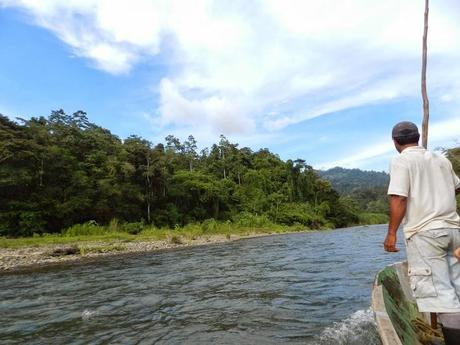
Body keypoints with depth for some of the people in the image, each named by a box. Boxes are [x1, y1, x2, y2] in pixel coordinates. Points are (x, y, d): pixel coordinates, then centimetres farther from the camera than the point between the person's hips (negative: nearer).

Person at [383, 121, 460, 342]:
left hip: (424, 232, -7)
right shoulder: (441, 160, 14)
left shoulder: (401, 161, -6)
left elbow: (399, 199, -16)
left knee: (438, 290, -4)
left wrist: (391, 233, -11)